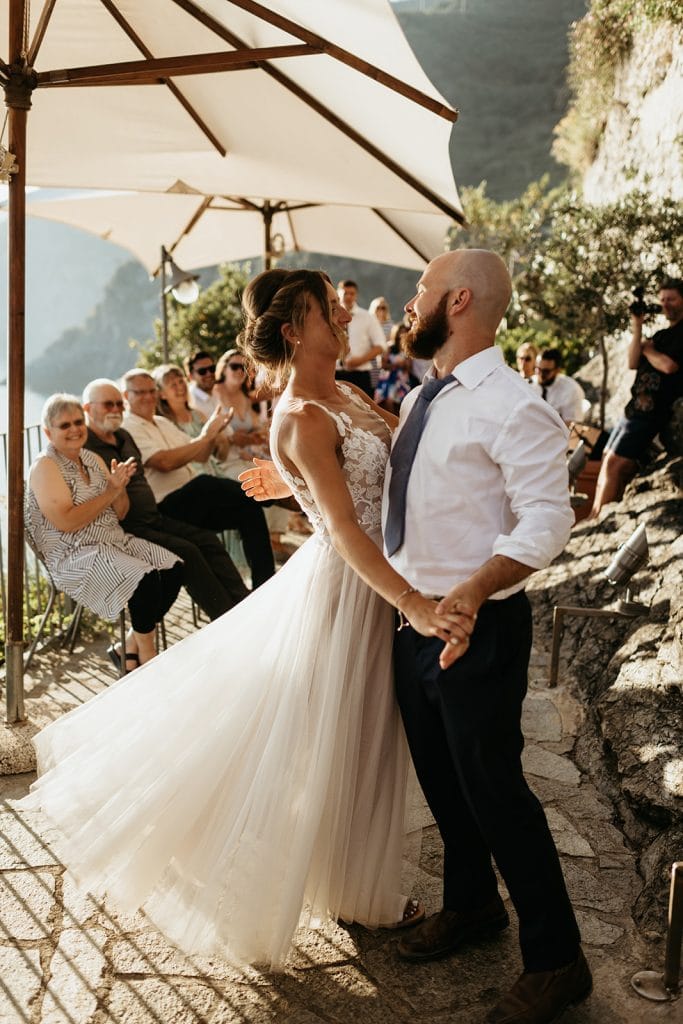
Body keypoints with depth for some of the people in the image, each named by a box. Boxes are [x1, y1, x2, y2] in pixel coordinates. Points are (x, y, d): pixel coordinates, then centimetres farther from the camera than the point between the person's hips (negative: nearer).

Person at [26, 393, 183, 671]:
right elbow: (67, 522, -19)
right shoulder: (44, 467, -7)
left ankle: (131, 647, -1)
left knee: (173, 568, -13)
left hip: (114, 541, 8)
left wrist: (121, 486, -8)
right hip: (74, 556, -8)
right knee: (147, 580, -28)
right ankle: (147, 656, -5)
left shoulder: (93, 459, 14)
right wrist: (111, 490, -16)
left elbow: (120, 513, 14)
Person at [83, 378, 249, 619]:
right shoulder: (83, 447, -10)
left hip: (153, 518, 9)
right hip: (126, 529, -9)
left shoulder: (123, 437, 19)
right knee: (186, 552, -22)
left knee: (207, 540, -6)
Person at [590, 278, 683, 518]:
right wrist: (637, 329, -2)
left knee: (614, 464, -12)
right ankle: (600, 515, 7)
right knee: (609, 462, 4)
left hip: (651, 414, -8)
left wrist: (647, 348, -1)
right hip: (634, 408, 8)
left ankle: (597, 516, -6)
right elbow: (633, 363, 8)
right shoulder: (661, 335, 19)